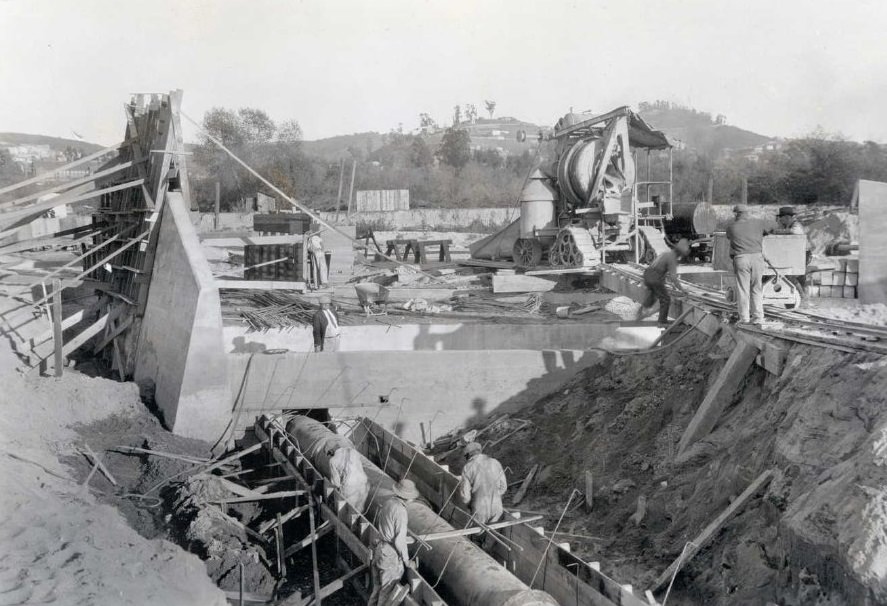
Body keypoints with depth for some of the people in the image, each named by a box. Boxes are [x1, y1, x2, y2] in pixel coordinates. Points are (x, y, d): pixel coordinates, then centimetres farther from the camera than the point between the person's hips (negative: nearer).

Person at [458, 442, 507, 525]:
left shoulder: (467, 468, -12)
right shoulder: (495, 463, -3)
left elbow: (465, 494, -11)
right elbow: (503, 487, 4)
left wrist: (469, 505, 10)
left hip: (479, 511, -3)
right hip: (496, 509, 3)